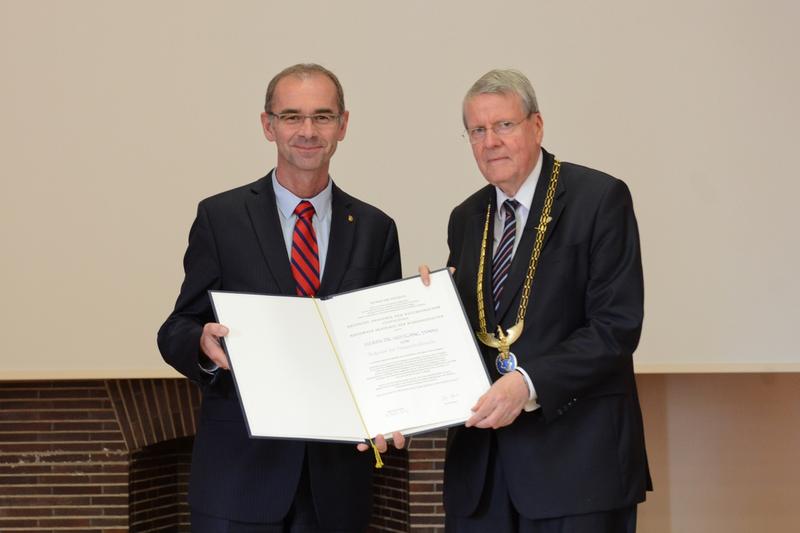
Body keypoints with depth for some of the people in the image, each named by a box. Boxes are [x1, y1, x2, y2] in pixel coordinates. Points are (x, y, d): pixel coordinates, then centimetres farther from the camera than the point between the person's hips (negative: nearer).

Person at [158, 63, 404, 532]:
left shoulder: (375, 229, 8)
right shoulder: (221, 217, 2)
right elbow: (176, 331, 1)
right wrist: (204, 345, -22)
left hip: (337, 475, 2)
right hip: (240, 470, -2)